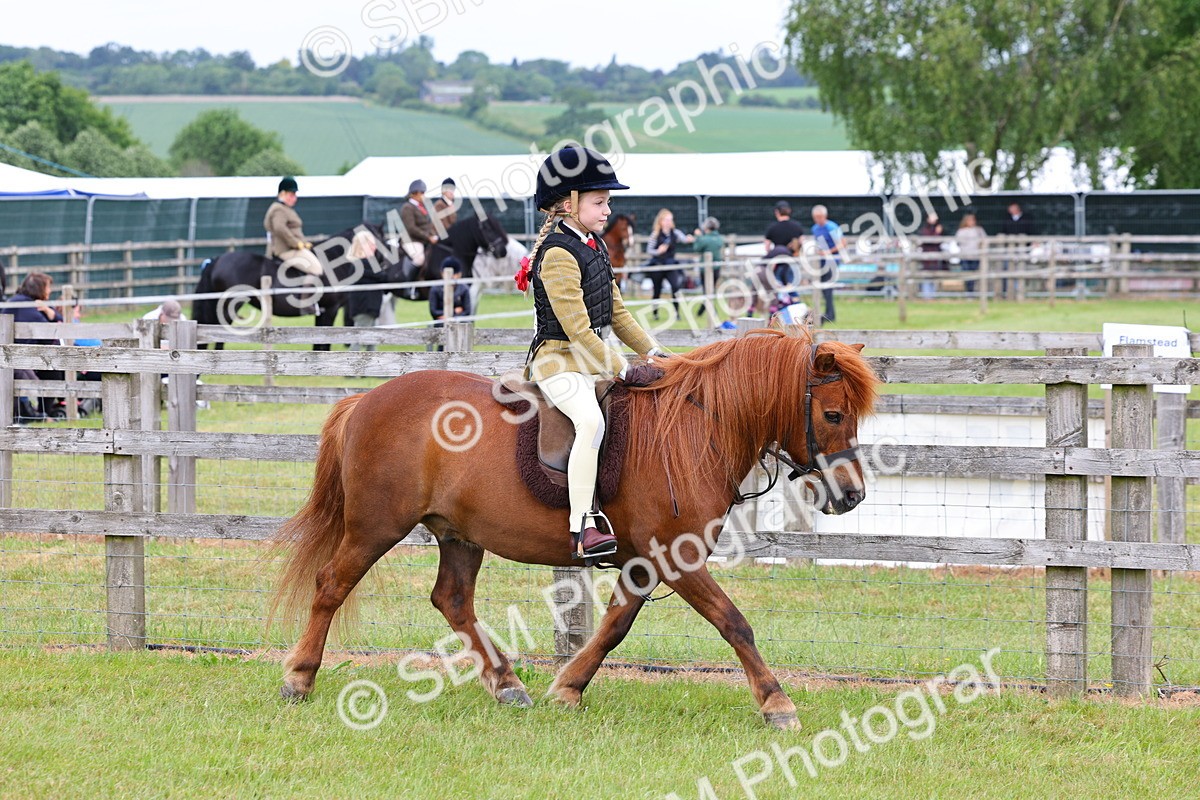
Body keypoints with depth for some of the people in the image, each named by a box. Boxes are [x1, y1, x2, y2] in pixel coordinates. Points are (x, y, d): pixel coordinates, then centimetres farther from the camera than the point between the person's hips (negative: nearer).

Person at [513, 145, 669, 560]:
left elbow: (616, 312, 20)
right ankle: (581, 527, -37)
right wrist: (624, 371, -23)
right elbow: (577, 329, -22)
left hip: (597, 357, 10)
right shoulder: (558, 255, -17)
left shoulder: (593, 245, 13)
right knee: (591, 420, -34)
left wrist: (652, 352, 12)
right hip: (559, 360, -10)